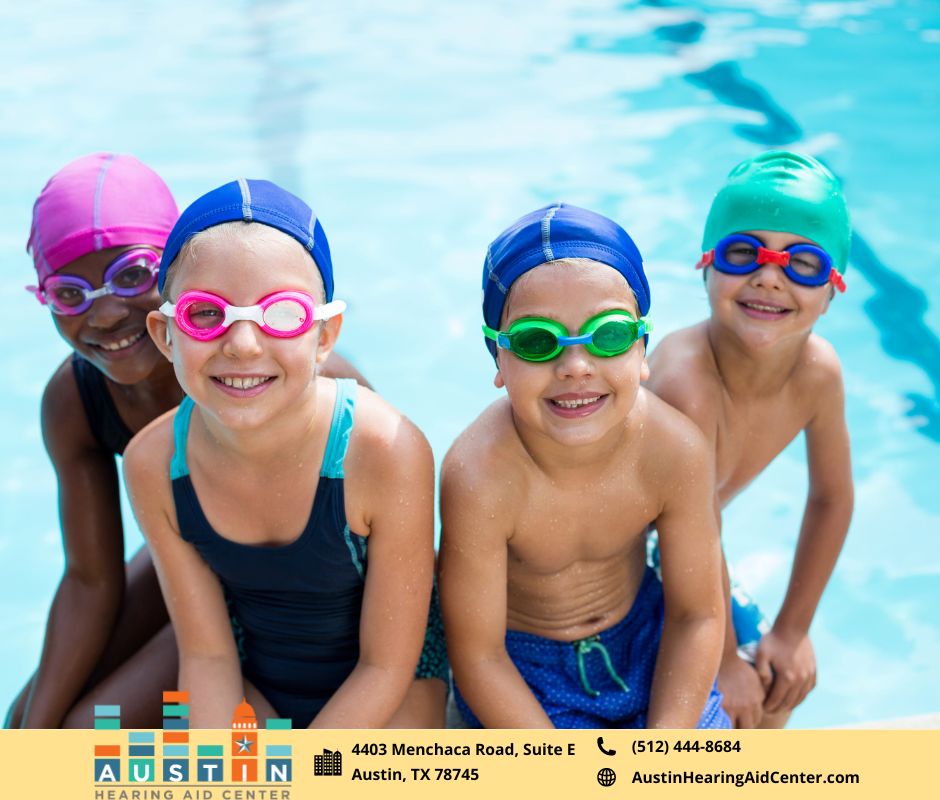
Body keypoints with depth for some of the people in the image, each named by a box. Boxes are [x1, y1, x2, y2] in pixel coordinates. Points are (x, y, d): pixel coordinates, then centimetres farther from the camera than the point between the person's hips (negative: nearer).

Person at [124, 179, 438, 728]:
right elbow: (207, 654, -8)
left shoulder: (387, 451, -30)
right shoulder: (154, 464, -18)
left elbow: (386, 666, -20)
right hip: (252, 687, 3)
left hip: (379, 698, -3)